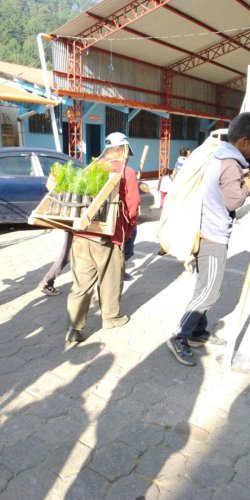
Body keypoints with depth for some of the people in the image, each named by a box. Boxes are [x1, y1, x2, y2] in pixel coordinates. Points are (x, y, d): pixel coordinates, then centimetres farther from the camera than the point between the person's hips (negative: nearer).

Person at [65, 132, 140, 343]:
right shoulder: (127, 173, -1)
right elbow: (132, 208, -1)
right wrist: (126, 234, 12)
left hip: (81, 235, 4)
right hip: (108, 237, -4)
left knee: (81, 283, 9)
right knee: (110, 281, 15)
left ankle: (74, 328, 6)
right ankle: (111, 317, 32)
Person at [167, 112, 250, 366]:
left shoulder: (219, 157, 14)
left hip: (207, 233, 10)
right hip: (214, 238, -10)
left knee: (204, 288, 16)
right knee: (208, 293, -3)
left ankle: (197, 331, 27)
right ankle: (179, 338, 3)